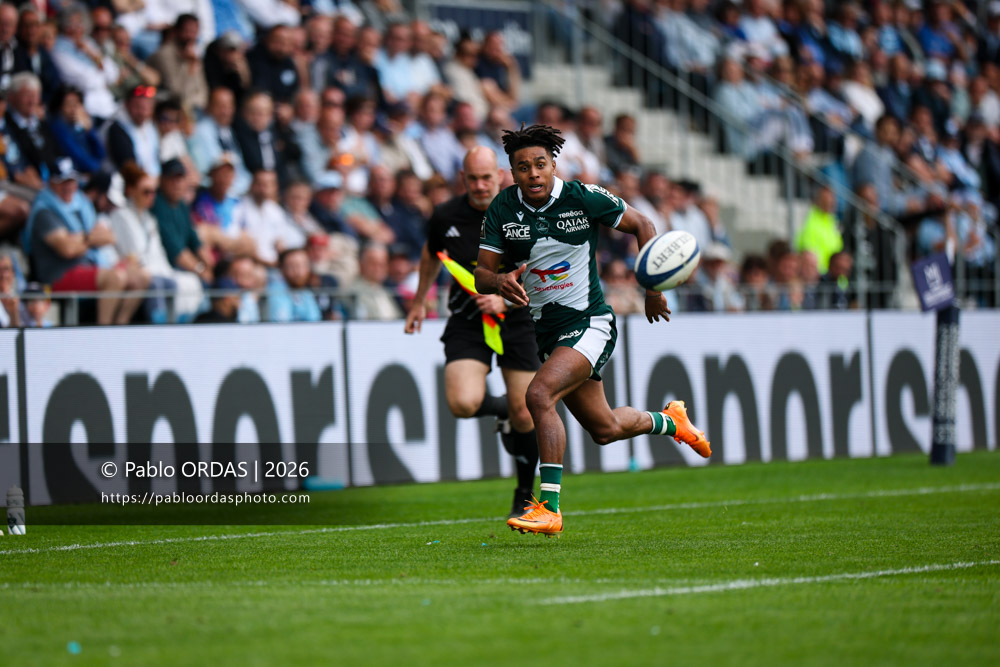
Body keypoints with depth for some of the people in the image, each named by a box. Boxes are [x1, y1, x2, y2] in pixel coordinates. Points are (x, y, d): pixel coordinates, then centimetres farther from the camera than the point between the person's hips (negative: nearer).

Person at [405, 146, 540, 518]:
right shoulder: (446, 216, -5)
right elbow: (431, 254, 18)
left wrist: (504, 297, -24)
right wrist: (419, 302, 27)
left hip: (516, 318, -1)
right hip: (467, 323, 1)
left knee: (525, 415, -1)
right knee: (463, 403, -22)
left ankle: (524, 497, 21)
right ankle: (500, 410, 15)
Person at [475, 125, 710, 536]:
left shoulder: (584, 198, -13)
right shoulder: (502, 209, -4)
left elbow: (640, 225, 1)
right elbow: (481, 274, -3)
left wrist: (653, 289, -1)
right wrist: (500, 281, -27)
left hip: (589, 322, -5)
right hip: (545, 330, 5)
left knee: (539, 394, -28)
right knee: (605, 429, 15)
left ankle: (549, 508, -25)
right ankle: (667, 421, 49)